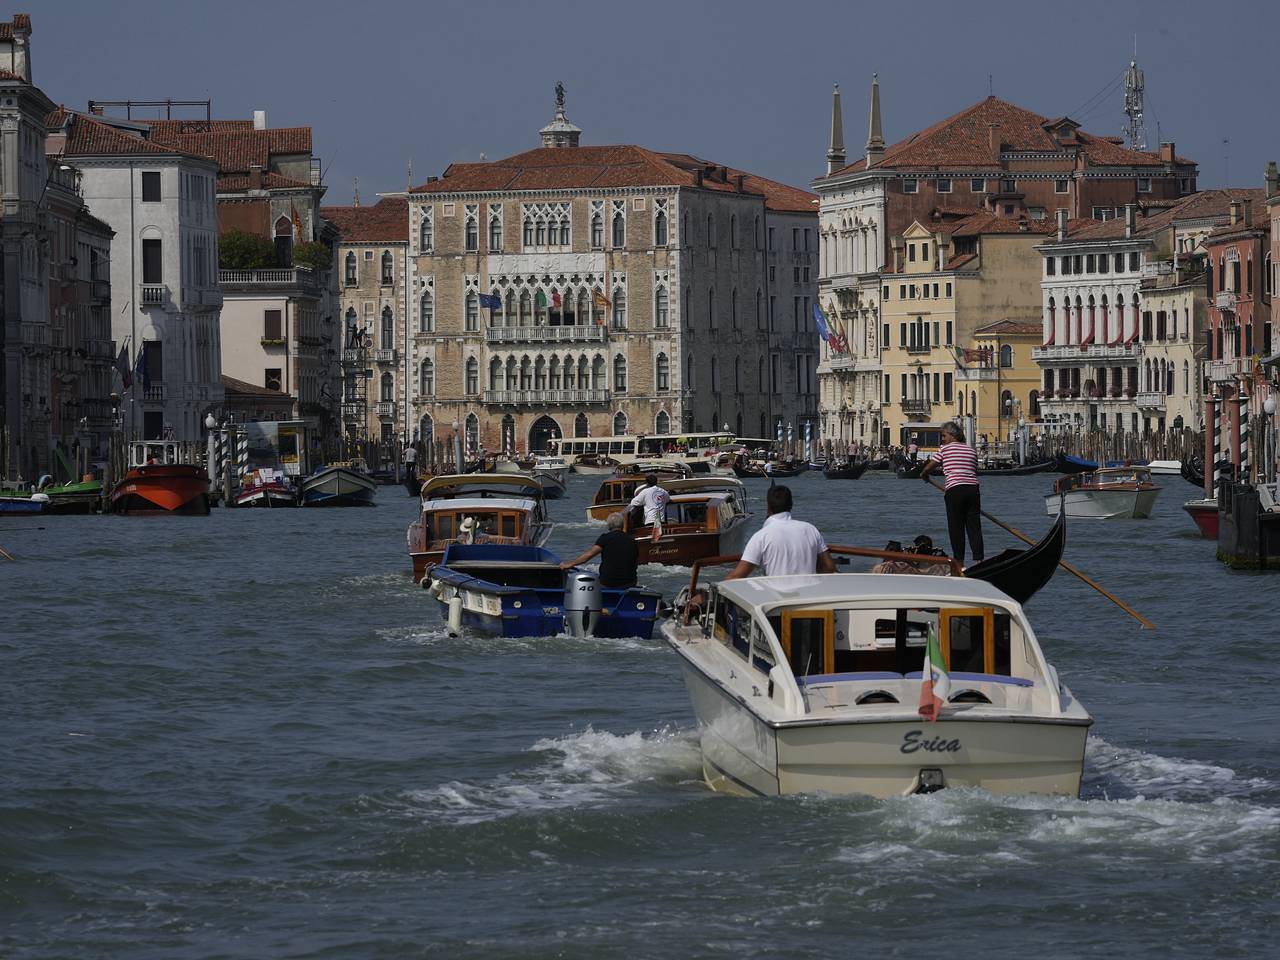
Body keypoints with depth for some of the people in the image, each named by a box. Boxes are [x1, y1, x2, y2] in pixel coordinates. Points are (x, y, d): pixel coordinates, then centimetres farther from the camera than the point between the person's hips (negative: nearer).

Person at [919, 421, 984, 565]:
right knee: (974, 526, 5)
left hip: (955, 490, -4)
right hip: (973, 489, 4)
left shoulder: (945, 449, 2)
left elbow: (928, 468, 7)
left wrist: (924, 476, 29)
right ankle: (978, 560, -5)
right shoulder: (971, 450, 16)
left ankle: (959, 562, 5)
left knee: (956, 528, 4)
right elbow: (975, 471, 15)